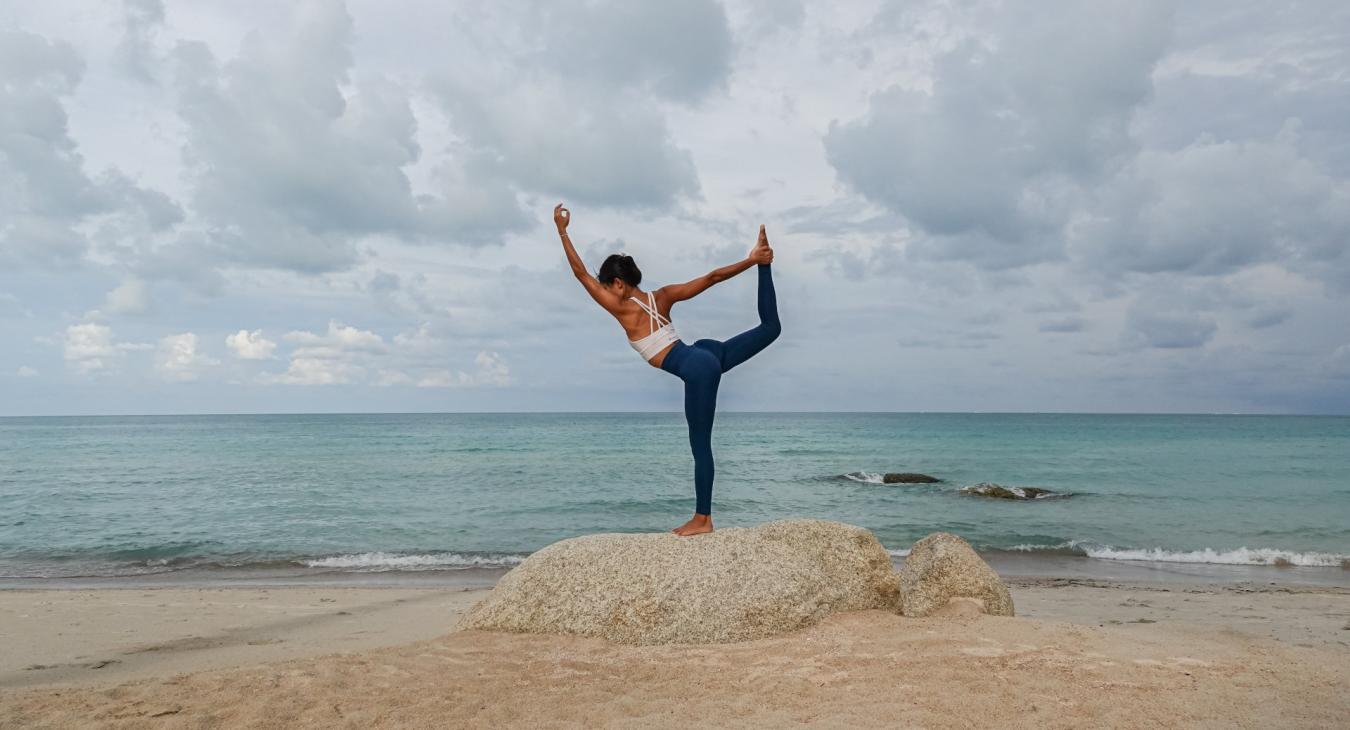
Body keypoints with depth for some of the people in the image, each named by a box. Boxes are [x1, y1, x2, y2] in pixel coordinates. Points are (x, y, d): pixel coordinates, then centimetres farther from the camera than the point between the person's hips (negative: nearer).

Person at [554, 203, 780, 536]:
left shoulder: (622, 309, -5)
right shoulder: (662, 296, 10)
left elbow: (582, 274, -2)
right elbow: (712, 277, 8)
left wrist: (562, 231, 0)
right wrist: (752, 261, 12)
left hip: (697, 370, -6)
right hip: (709, 355, 6)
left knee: (700, 445, 0)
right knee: (770, 327, 22)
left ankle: (702, 519, 9)